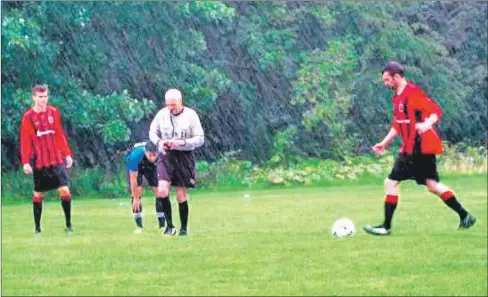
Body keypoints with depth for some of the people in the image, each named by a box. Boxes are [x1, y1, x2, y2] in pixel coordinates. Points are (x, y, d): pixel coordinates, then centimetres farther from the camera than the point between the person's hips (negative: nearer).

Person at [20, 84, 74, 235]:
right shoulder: (28, 116, -4)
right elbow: (25, 141, -5)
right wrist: (25, 162, -12)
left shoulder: (54, 112, 5)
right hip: (39, 161, -2)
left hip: (56, 159, 2)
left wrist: (67, 154, 8)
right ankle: (37, 228, 14)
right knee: (38, 194, 5)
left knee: (64, 189, -10)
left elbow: (60, 135, 12)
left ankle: (68, 225, -1)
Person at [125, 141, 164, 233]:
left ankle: (162, 225, 1)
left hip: (151, 166, 2)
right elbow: (133, 178, -32)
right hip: (135, 166, -2)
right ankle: (139, 226, -3)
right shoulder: (136, 155, -42)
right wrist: (136, 198, -27)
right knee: (137, 193, -14)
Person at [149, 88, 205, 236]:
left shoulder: (191, 115, -8)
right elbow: (152, 132, 14)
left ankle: (184, 228, 18)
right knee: (162, 191, -16)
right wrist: (158, 142, -7)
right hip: (166, 157, 2)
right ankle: (169, 225, -1)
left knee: (181, 195, 3)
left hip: (184, 157, -2)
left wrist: (181, 143, -20)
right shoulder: (162, 114, 0)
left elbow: (200, 139, -6)